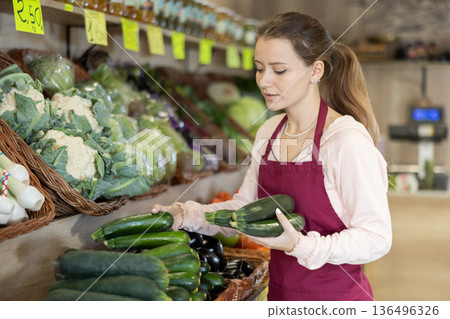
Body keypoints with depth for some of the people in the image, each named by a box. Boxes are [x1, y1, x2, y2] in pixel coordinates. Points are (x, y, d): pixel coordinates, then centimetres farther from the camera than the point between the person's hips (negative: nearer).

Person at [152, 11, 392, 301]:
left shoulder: (346, 139, -21)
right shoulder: (269, 132, 2)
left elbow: (376, 238, -20)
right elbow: (245, 206, 9)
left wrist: (301, 245, -31)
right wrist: (187, 215, -6)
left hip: (335, 297, -7)